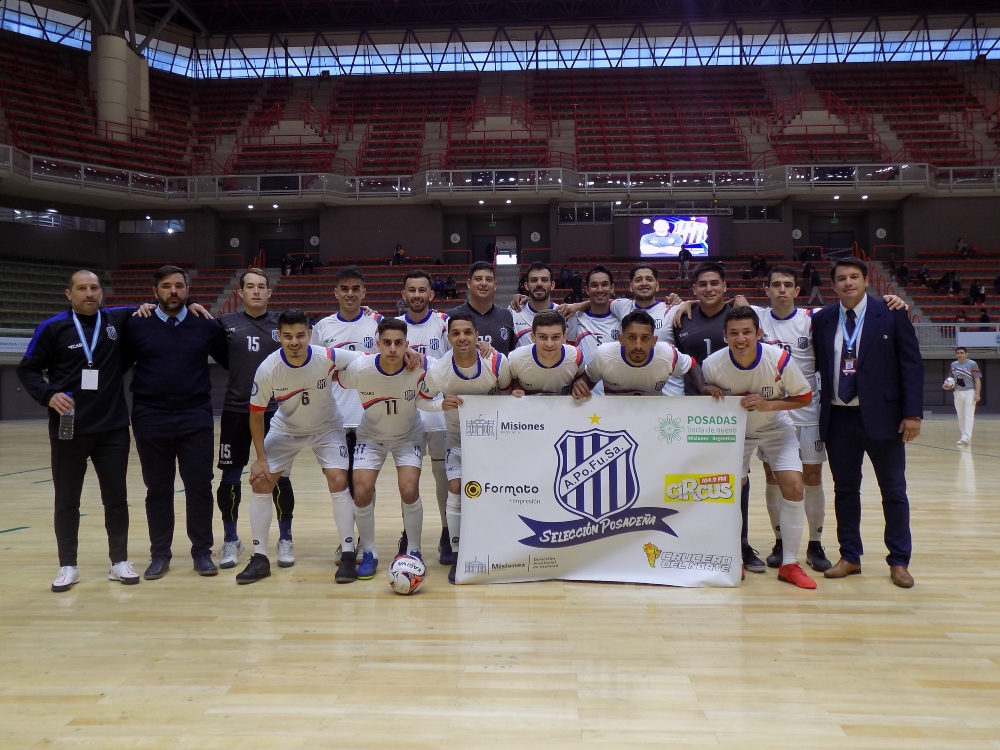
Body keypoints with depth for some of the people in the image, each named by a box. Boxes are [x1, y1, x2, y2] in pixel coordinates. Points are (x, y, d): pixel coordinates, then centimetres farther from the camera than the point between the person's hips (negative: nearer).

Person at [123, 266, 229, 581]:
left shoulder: (206, 326, 4)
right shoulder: (136, 326, 3)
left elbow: (231, 362, 14)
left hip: (196, 419, 0)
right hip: (150, 420, 0)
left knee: (199, 487, 3)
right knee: (158, 490, 9)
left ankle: (202, 552, 15)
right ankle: (159, 554, 21)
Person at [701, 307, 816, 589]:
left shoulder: (779, 359, -26)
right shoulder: (713, 364, -23)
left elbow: (805, 397, -14)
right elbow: (700, 393, -3)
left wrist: (768, 404, -29)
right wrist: (710, 393, -26)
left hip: (775, 429, 0)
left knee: (793, 486, -13)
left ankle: (789, 564, 2)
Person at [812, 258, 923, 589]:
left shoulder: (892, 314, -2)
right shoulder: (822, 319, 5)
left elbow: (912, 364, -4)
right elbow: (815, 363, 8)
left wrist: (912, 413, -10)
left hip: (882, 415, -2)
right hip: (838, 418, 2)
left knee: (893, 491, 7)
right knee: (845, 490, 10)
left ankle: (899, 561, 21)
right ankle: (850, 557, 23)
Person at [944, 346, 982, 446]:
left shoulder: (972, 364, -5)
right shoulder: (953, 365, 10)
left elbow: (977, 380, -7)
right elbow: (950, 379, 20)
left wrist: (977, 394, -16)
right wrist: (947, 385, -1)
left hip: (969, 392, -5)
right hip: (957, 393, 5)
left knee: (968, 415, -12)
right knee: (960, 417, 9)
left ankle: (967, 438, -18)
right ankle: (962, 437, 16)